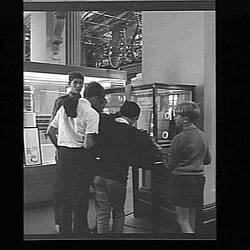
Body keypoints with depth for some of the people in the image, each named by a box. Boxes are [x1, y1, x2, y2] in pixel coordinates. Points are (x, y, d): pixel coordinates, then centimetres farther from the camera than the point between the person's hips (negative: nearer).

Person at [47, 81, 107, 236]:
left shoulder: (64, 107, 10)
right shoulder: (92, 113, -11)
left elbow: (51, 132, 12)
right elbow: (89, 144, -18)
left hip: (63, 153, 7)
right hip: (80, 154, -6)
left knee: (65, 193, 17)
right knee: (80, 196, 7)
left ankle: (64, 230, 30)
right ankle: (80, 230, 18)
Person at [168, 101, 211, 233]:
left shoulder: (180, 138, -16)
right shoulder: (202, 135, 5)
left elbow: (171, 165, -9)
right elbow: (207, 160, 15)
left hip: (182, 179, -7)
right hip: (199, 178, 8)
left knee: (182, 220, 2)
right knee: (191, 219, 19)